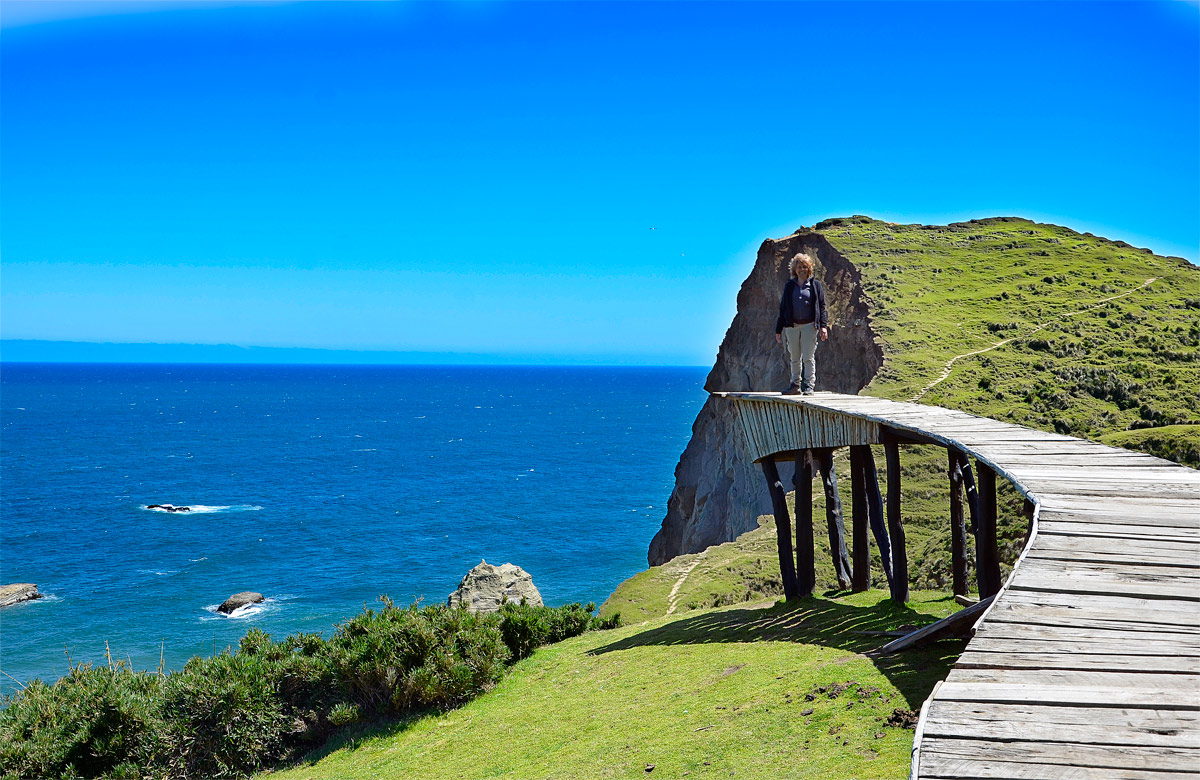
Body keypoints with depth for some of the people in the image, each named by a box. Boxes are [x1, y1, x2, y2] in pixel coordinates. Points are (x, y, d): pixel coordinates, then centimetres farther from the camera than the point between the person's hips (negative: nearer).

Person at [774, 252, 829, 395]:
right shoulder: (789, 286, 12)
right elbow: (783, 308, 13)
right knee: (794, 358, 8)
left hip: (809, 326, -3)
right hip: (792, 326, 3)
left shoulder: (815, 284, 6)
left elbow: (822, 306, 3)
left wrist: (823, 326, -8)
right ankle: (795, 385, 16)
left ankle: (809, 386, 0)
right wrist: (778, 330, 10)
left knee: (808, 358, -5)